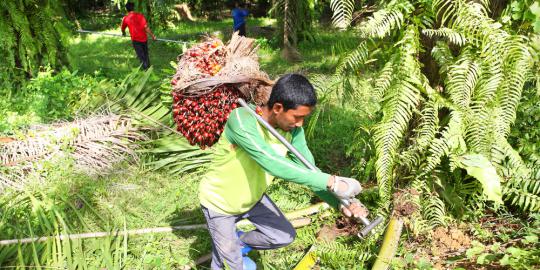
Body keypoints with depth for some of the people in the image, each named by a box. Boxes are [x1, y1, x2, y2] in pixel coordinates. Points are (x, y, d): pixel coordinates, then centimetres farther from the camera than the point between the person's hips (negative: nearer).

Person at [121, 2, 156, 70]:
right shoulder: (140, 15, -4)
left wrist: (124, 33, 37)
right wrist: (152, 35, -5)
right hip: (144, 38, 2)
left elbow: (123, 29, 15)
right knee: (146, 55, 18)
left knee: (141, 56, 3)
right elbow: (146, 27, -12)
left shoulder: (125, 18, -3)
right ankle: (148, 67, 27)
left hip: (136, 40, -2)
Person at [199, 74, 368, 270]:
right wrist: (331, 182, -47)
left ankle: (239, 242, 37)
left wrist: (340, 203, -36)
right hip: (219, 202, -5)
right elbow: (273, 164, -46)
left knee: (285, 236, 13)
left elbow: (308, 171, -19)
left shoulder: (292, 129, -17)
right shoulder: (240, 120, -37)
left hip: (253, 197, 6)